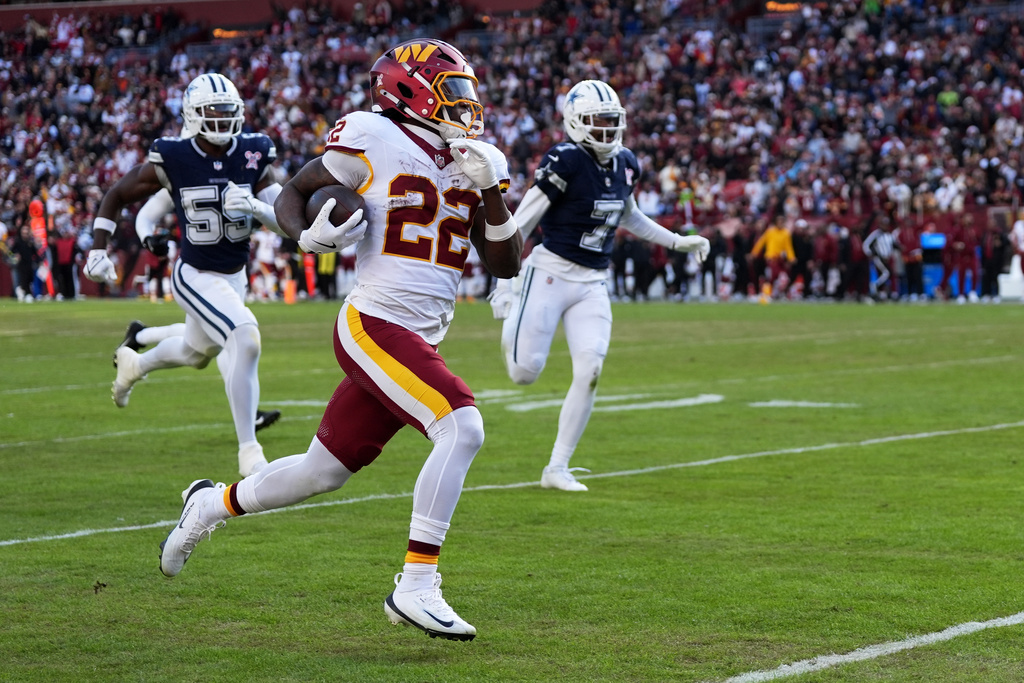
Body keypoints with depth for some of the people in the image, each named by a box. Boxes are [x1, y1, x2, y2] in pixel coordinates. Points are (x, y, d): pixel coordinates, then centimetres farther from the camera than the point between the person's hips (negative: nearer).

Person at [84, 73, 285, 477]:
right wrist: (98, 251, -6)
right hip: (196, 277, -6)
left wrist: (255, 205, -31)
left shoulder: (252, 155, -9)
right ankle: (248, 451, -19)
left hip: (235, 277, 6)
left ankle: (134, 363, 62)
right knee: (246, 340, -27)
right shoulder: (173, 159, -16)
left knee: (197, 353, 28)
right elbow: (116, 196, -1)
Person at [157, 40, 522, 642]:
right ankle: (417, 586, -22)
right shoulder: (374, 140, -7)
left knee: (323, 472, 16)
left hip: (421, 342, 7)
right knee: (462, 428, -25)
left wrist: (492, 191, -3)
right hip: (374, 327, -7)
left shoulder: (476, 162, 11)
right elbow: (292, 194, 5)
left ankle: (213, 504, 41)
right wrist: (310, 235, -16)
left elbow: (507, 265, 10)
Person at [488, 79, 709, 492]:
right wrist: (504, 284, -15)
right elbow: (520, 224, -13)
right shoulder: (565, 163, -16)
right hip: (549, 275, -5)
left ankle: (557, 469, 1)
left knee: (589, 372, -9)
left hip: (592, 284, 5)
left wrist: (677, 242, 20)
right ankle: (511, 326, 30)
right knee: (525, 372, -8)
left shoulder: (626, 165, 5)